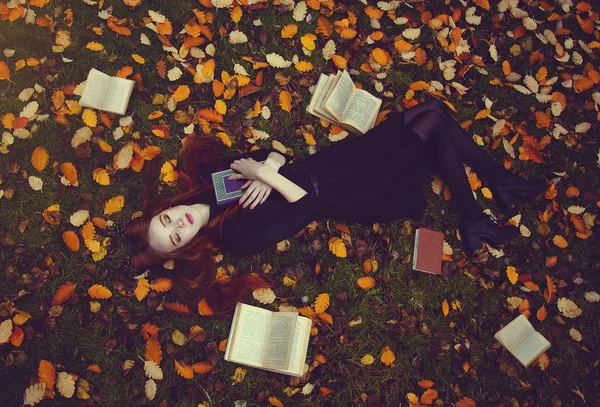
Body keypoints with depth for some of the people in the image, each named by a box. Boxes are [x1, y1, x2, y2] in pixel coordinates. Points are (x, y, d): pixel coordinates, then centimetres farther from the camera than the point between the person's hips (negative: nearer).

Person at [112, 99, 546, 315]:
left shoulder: (210, 181, -2)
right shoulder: (242, 235, -19)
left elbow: (271, 153, 0)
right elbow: (306, 206, -22)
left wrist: (267, 169, -20)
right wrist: (268, 176, -24)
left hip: (335, 159, 7)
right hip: (357, 196, -6)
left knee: (432, 108, -1)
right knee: (432, 124, -12)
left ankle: (502, 181, 19)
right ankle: (473, 222, 6)